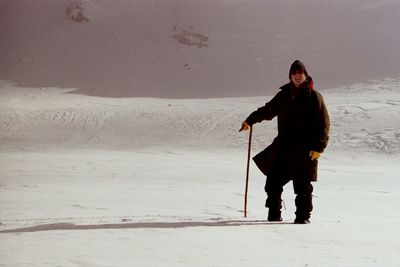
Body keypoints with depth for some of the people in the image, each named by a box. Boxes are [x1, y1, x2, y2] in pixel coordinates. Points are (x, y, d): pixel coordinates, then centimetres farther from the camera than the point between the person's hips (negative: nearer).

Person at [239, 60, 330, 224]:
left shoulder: (314, 97, -2)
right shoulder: (284, 95, 11)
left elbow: (323, 124, -4)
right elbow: (268, 110, 27)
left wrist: (318, 147, -11)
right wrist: (250, 120, 25)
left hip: (305, 151, -4)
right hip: (283, 148, 4)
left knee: (303, 186, 0)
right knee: (273, 181, 4)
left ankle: (303, 216, 9)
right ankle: (274, 213, 18)